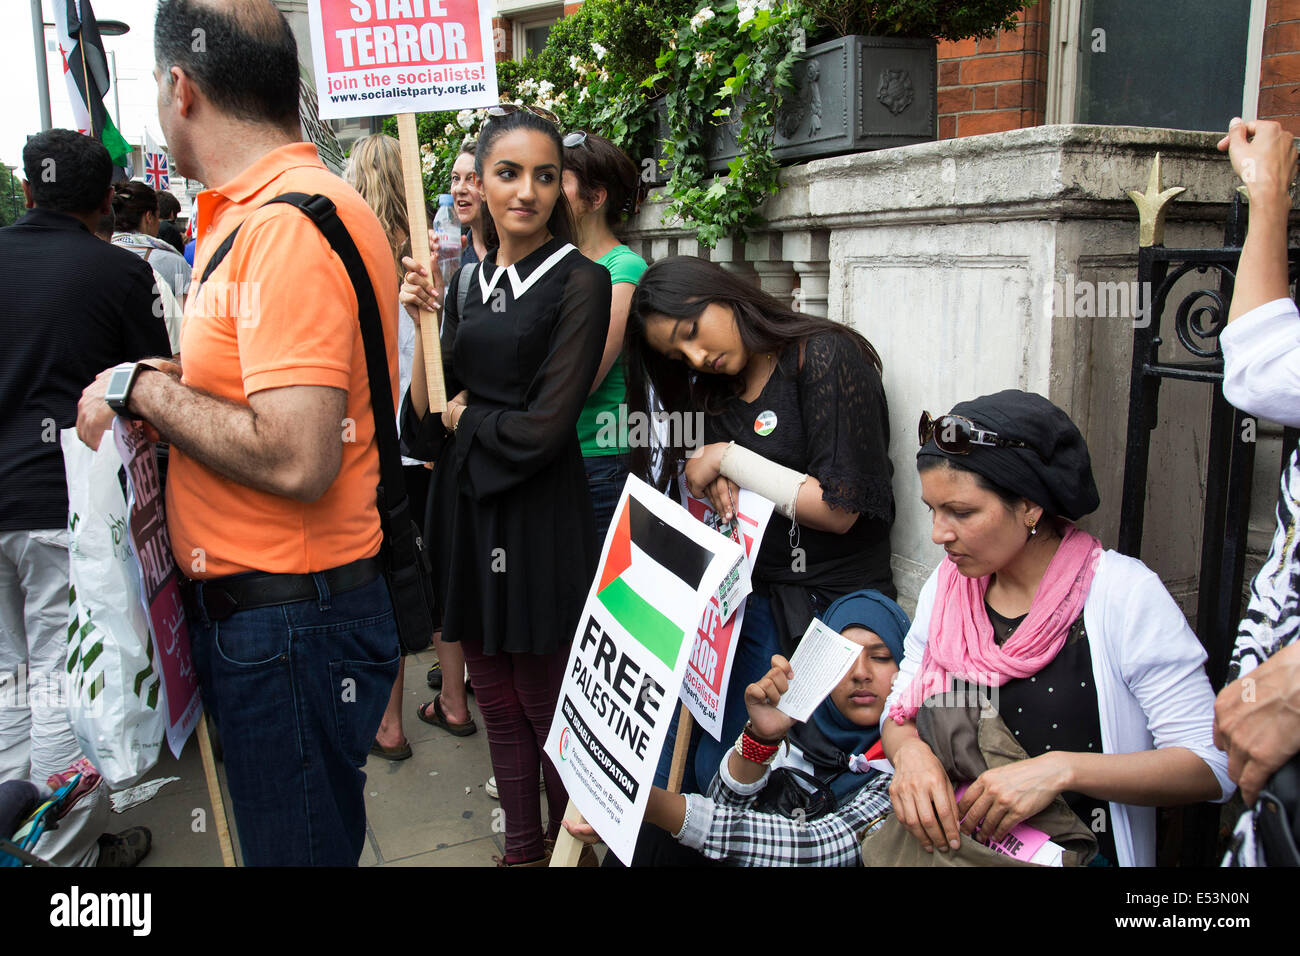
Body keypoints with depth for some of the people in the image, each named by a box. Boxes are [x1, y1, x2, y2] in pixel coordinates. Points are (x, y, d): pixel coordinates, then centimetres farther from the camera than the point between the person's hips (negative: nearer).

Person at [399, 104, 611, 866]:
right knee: (497, 700, 16)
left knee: (548, 703, 6)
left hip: (539, 517, -6)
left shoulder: (579, 282, -9)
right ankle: (521, 848, 32)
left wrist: (465, 415, -2)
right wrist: (423, 324, -6)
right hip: (465, 505, 6)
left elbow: (543, 428, -16)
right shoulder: (467, 281, 10)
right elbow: (425, 419, 5)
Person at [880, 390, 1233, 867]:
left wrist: (1061, 769, -26)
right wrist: (909, 751, -15)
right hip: (949, 845, 3)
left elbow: (1212, 765, -14)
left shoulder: (1124, 593, -14)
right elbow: (899, 710, 7)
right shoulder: (946, 585, 1)